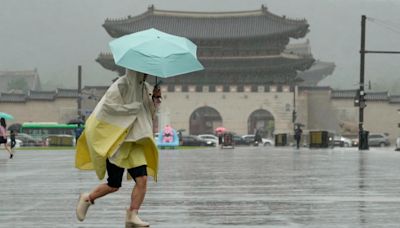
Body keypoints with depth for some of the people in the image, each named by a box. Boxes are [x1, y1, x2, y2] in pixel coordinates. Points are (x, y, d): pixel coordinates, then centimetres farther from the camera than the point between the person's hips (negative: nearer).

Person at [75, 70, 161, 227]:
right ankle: (87, 199, 24)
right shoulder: (120, 86, -12)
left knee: (142, 179, -10)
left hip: (134, 141, 6)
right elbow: (108, 106, -22)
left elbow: (150, 113, 16)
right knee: (114, 185, -1)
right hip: (115, 141, -6)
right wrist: (135, 107, -19)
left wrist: (155, 99, -4)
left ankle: (132, 215, -2)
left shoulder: (145, 88, 9)